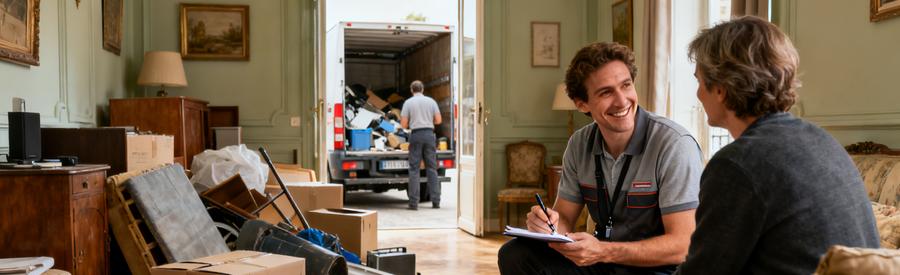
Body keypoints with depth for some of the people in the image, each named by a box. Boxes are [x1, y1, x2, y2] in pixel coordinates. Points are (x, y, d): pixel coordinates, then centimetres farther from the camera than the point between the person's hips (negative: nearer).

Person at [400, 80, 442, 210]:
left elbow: (403, 124, 0)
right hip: (429, 134, 2)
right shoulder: (431, 101, 8)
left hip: (416, 135, -2)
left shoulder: (408, 103, 2)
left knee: (414, 169, 1)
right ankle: (436, 201, 6)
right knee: (432, 168, 7)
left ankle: (414, 202, -1)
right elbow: (438, 120, 7)